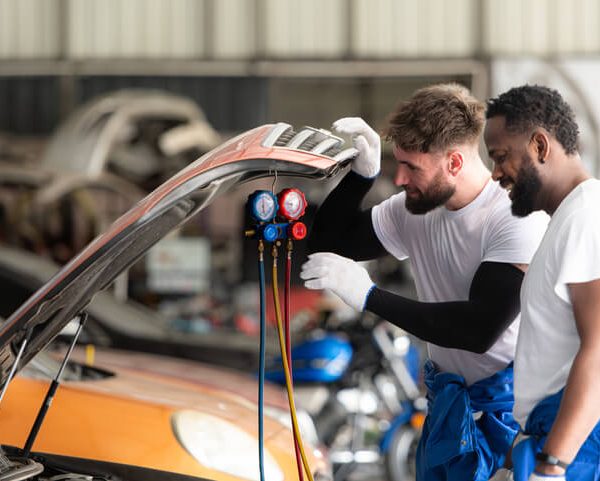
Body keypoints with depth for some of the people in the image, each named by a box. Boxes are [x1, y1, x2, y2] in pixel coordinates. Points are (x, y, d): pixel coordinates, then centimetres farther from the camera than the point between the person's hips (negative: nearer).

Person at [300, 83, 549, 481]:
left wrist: (369, 296, -28)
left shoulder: (516, 220, -21)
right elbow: (329, 242, 11)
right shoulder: (414, 210, 0)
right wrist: (362, 172, -6)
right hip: (449, 403, 7)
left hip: (508, 404, -6)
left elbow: (480, 328, -30)